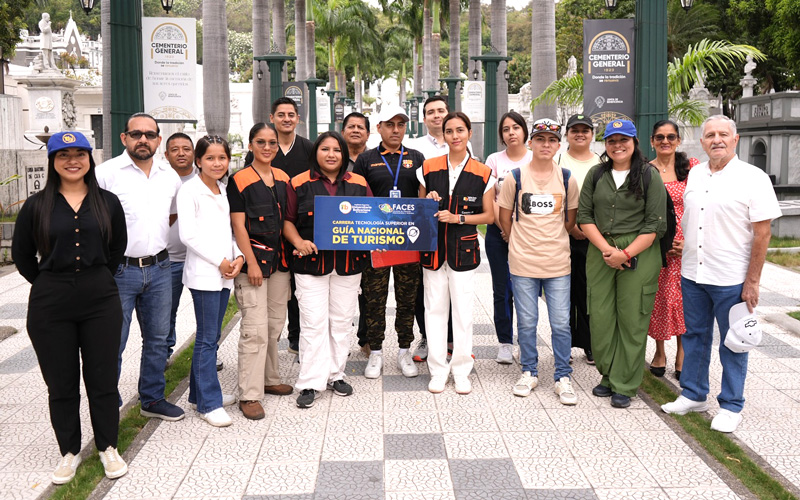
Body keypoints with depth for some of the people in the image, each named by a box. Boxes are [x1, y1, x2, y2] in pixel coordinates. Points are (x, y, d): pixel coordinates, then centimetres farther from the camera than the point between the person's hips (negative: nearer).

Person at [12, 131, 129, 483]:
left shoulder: (108, 202, 4)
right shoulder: (36, 206, 0)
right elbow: (21, 255, 8)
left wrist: (99, 279, 9)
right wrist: (49, 284, 5)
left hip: (101, 302, 1)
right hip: (50, 308, 0)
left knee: (103, 379, 7)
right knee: (61, 384, 9)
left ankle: (108, 447, 22)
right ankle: (70, 451, 24)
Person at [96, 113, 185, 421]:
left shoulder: (170, 175, 8)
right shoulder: (107, 173, -8)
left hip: (159, 269, 5)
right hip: (118, 271, -5)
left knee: (157, 339, 14)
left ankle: (153, 399, 30)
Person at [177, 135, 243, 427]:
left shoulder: (224, 190, 15)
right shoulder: (190, 191, -7)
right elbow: (188, 235, -13)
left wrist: (238, 257, 0)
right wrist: (219, 261, -12)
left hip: (225, 273, 7)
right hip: (203, 274, -7)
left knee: (211, 336, 13)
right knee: (207, 339, -4)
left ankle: (200, 392, 25)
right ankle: (209, 403, 3)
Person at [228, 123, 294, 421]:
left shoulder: (283, 179, 11)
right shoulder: (239, 180, -7)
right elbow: (238, 226, -10)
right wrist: (251, 263, -14)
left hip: (280, 258, 6)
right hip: (253, 258, -6)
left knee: (275, 324, 14)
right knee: (255, 328, -8)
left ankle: (269, 380, 29)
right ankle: (249, 395, -2)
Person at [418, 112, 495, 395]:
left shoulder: (483, 174, 0)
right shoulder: (429, 169, 5)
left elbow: (489, 216, 3)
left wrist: (458, 218, -10)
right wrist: (428, 202, -8)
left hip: (464, 249, -2)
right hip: (433, 248, 2)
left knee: (462, 310, 1)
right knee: (435, 308, 6)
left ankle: (461, 371, 15)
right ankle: (438, 370, 17)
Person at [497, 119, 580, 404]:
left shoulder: (567, 179, 3)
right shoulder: (515, 177, -2)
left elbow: (570, 220, 14)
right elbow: (504, 218, 7)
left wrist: (552, 242, 12)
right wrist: (521, 244, 10)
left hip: (558, 263, 1)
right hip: (523, 263, -1)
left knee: (561, 324, 2)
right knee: (526, 322, 7)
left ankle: (563, 378, 15)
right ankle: (529, 372, 24)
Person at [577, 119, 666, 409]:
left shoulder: (649, 176, 0)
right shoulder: (596, 174, 10)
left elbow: (655, 223, -4)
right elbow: (584, 216, 6)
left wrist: (626, 253, -13)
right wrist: (606, 248, -8)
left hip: (639, 253, -3)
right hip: (600, 252, 3)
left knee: (632, 319, -1)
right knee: (600, 316, 3)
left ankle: (624, 385, 10)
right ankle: (608, 376, 21)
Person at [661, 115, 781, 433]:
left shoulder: (752, 178, -10)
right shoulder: (694, 174, 7)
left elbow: (762, 232, -11)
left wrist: (752, 281, -12)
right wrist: (678, 245, 9)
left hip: (731, 279, -5)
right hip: (692, 273, 5)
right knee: (695, 336, 16)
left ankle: (731, 406, 20)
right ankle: (693, 395, 30)